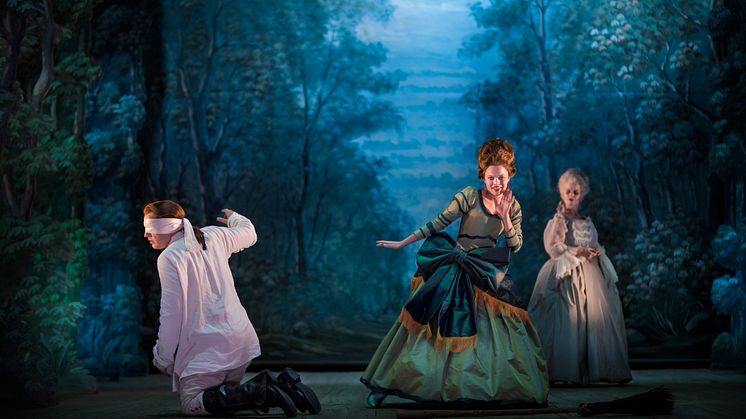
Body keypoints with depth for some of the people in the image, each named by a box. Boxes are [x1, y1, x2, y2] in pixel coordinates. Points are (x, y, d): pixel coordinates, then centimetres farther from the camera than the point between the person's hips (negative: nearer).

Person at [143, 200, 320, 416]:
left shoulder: (169, 257, -12)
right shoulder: (214, 236, 9)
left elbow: (171, 312, -15)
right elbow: (248, 234, 29)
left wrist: (162, 357, -5)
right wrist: (234, 218, 52)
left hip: (208, 348, -8)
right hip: (240, 340, 8)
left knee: (191, 404, -5)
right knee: (225, 397, 18)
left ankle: (261, 390, -21)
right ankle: (281, 384, -3)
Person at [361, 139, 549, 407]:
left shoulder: (513, 206, 6)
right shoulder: (470, 196, -7)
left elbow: (515, 246, 3)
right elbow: (438, 223, -7)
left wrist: (504, 217, -10)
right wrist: (402, 243, -9)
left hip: (486, 275, 3)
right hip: (453, 272, -3)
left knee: (487, 333, -3)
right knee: (432, 325, -6)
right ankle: (384, 386, -2)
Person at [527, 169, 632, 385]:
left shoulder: (587, 222, 19)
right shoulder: (558, 221, 2)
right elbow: (552, 247, -9)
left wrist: (596, 253, -1)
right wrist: (579, 252, -13)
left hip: (591, 275, 6)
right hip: (568, 276, -6)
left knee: (598, 316, -3)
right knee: (571, 318, -12)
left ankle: (595, 368, 0)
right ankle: (569, 372, -11)